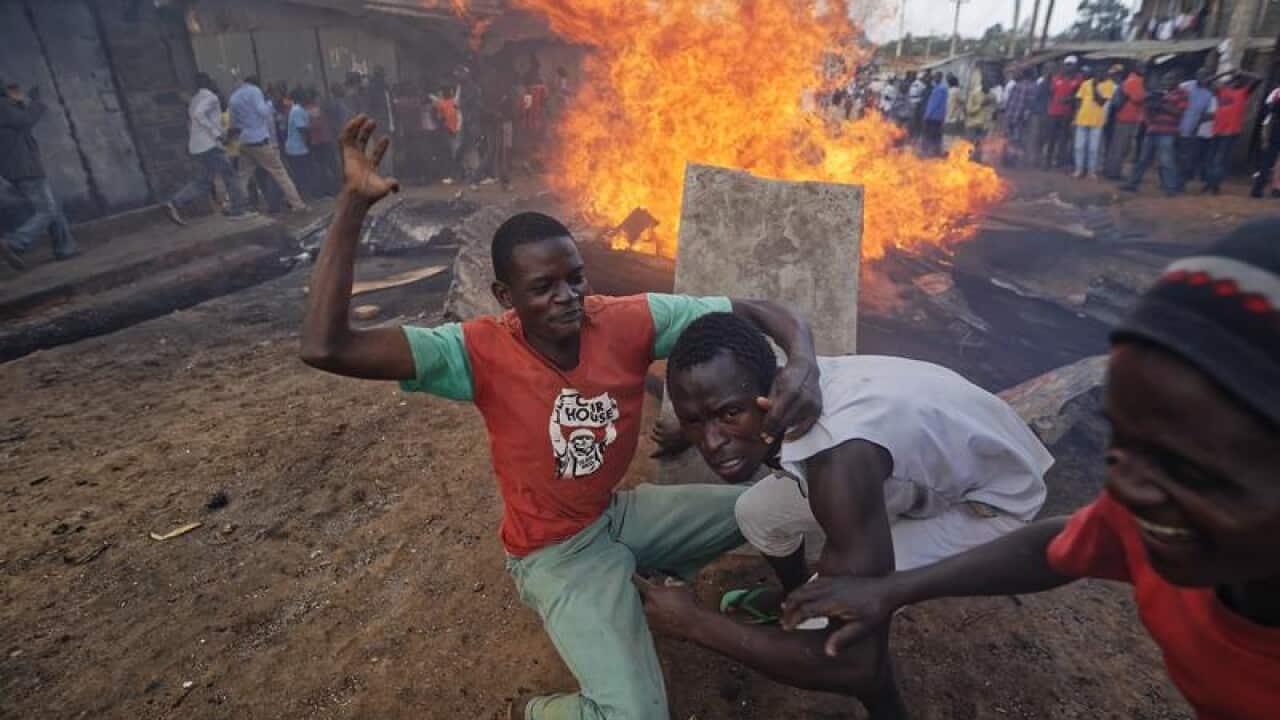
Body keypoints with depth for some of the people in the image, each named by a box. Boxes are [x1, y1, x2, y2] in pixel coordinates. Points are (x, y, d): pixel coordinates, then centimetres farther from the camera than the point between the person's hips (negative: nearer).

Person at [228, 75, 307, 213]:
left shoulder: (233, 98, 17)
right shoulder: (254, 91, -1)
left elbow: (234, 124, 19)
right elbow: (263, 111, -13)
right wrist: (269, 104, 6)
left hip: (245, 142, 6)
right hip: (260, 140, -6)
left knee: (243, 176, 9)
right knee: (279, 172, -2)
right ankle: (297, 203, -3)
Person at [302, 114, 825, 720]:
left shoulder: (628, 322, -17)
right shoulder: (483, 352, -24)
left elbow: (758, 311, -14)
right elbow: (324, 348, -33)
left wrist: (803, 364, -37)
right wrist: (354, 201, -34)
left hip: (622, 512, 5)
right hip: (554, 552, -4)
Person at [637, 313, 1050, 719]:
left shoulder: (840, 459, -43)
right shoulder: (762, 393, -20)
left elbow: (856, 664, -39)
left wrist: (696, 622, -33)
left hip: (992, 496, -6)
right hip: (928, 462, 6)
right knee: (758, 513, 3)